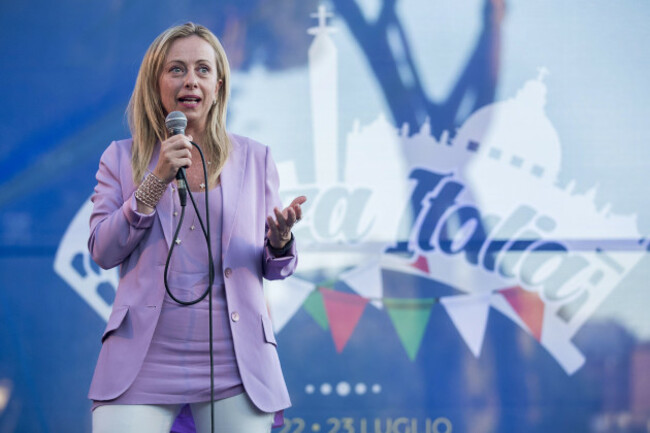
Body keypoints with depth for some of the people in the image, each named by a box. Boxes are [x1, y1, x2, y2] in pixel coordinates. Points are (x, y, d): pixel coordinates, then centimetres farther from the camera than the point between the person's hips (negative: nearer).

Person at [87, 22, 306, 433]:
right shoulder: (122, 158, 9)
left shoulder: (255, 159, 10)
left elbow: (274, 268, 12)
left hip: (235, 364, 1)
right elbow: (102, 252, 0)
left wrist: (280, 240, -12)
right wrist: (157, 179, -9)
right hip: (144, 363, -1)